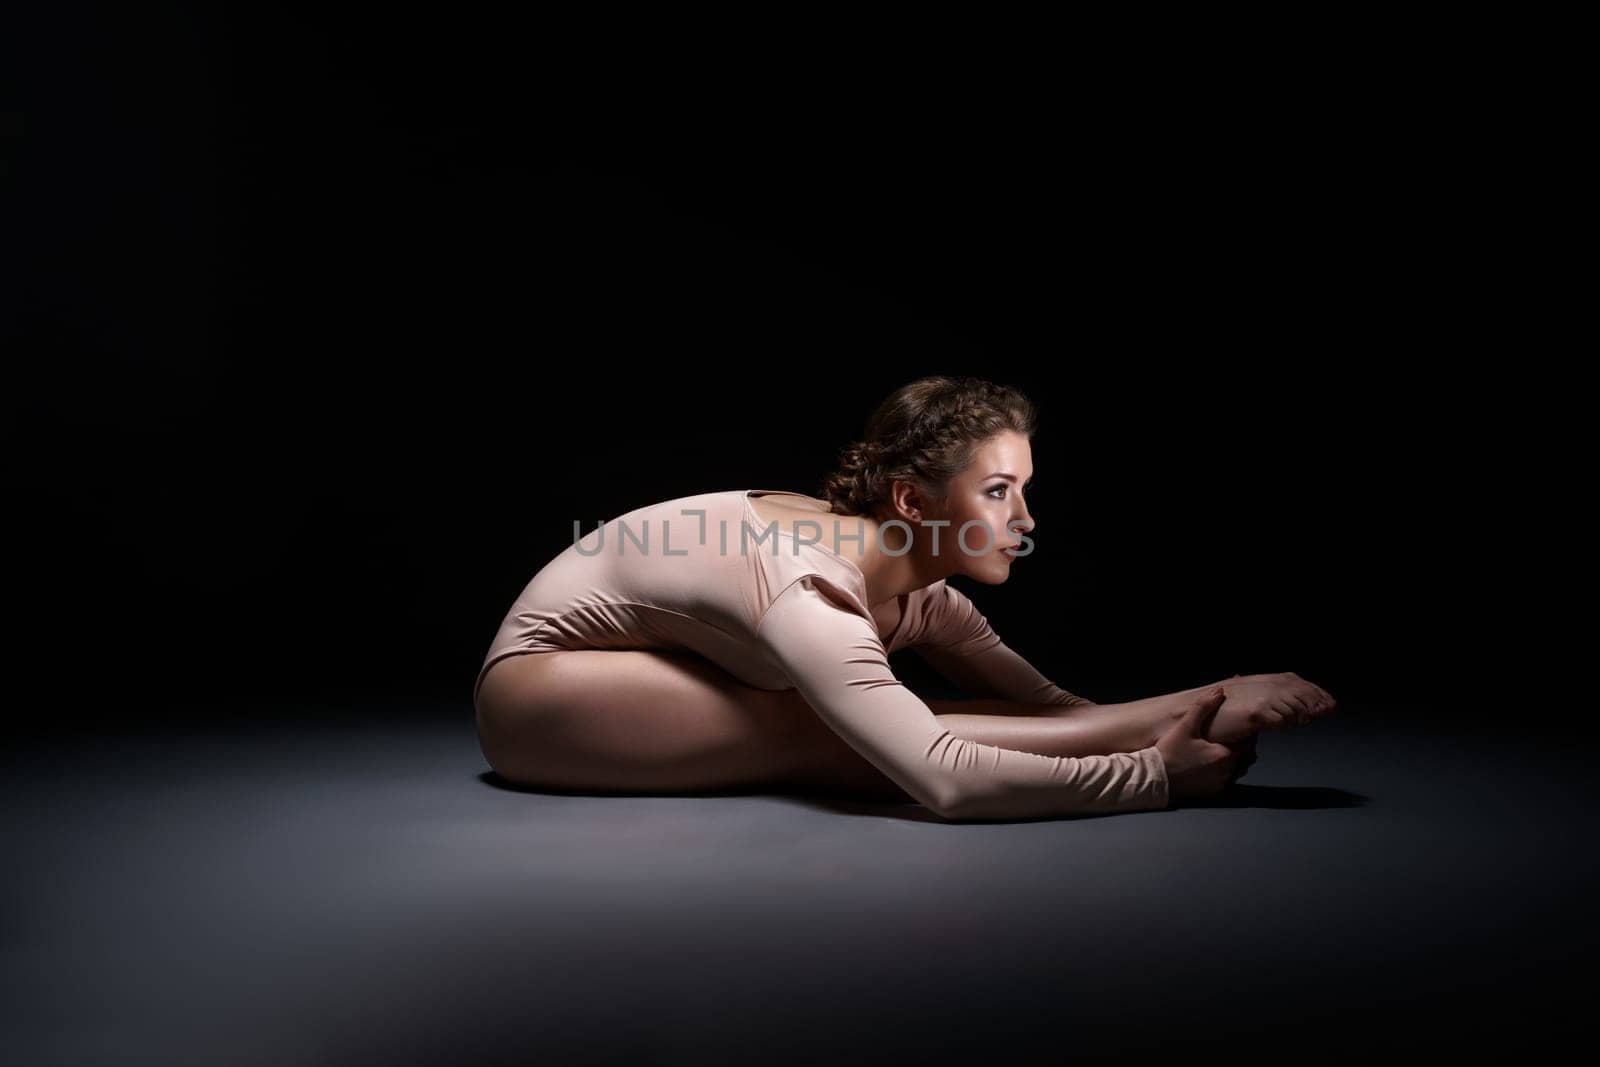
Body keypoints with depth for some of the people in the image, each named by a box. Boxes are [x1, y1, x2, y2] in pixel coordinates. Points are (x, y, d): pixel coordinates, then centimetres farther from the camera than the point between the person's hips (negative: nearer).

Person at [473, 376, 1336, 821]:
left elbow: (1047, 707, -11)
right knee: (818, 738, -26)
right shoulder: (812, 586, -36)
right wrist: (1154, 775, -41)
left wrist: (1214, 698, -22)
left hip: (638, 679, 9)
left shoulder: (916, 586, -10)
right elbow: (946, 779, -47)